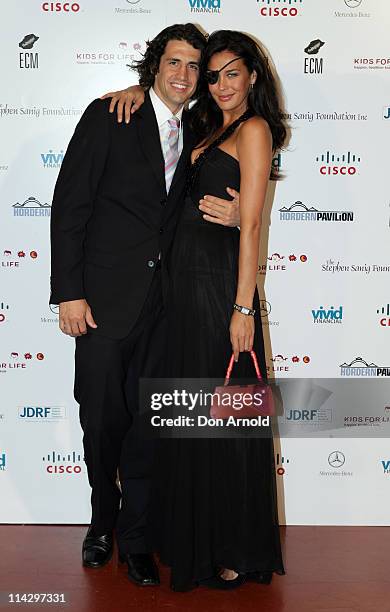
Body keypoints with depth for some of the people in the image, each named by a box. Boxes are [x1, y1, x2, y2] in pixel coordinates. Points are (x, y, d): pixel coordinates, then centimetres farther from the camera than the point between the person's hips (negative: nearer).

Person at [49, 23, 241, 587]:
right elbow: (69, 204, -8)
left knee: (147, 422, 7)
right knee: (101, 418, 7)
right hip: (105, 296, -4)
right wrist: (69, 292, -13)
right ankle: (103, 516, 32)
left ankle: (134, 535, 22)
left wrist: (233, 217, -6)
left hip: (159, 301, 4)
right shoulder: (108, 116, -3)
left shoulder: (194, 137, 13)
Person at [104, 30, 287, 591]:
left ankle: (239, 552, 15)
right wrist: (138, 91, 9)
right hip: (188, 277, 9)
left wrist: (243, 308, -19)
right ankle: (196, 539, 30)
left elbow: (250, 225, -14)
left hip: (219, 281, -8)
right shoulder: (212, 129, 17)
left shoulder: (254, 128, -6)